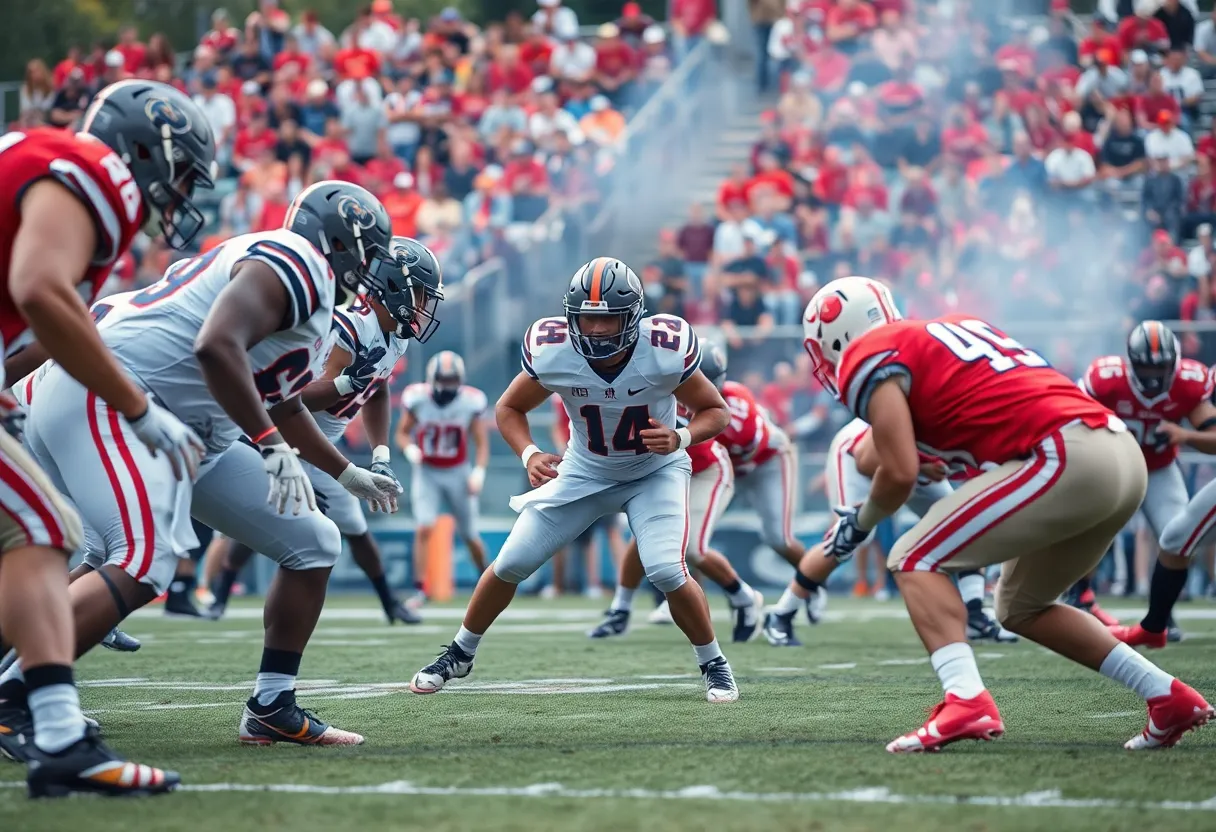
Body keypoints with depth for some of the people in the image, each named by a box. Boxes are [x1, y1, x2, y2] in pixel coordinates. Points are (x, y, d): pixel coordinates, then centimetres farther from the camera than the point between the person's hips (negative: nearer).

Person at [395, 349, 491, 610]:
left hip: (458, 473, 1)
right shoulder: (417, 398, -13)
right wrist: (410, 449, -22)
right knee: (424, 528, -19)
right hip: (427, 473, -1)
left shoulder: (471, 402, -13)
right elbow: (402, 433, -1)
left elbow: (482, 443, -3)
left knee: (470, 536, 8)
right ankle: (419, 589, -12)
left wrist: (478, 473, -16)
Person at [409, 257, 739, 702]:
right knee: (511, 564, 1)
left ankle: (714, 665, 2)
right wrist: (529, 455, -24)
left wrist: (680, 438, -34)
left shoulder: (667, 351, -30)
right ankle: (459, 654, 25)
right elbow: (509, 408, -6)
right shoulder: (551, 353, -25)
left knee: (666, 571, -24)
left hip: (656, 470, -2)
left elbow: (715, 410, -13)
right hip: (585, 470, 2)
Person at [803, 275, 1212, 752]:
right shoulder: (955, 327, 29)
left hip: (1064, 459, -8)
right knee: (1021, 608, 25)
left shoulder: (869, 358, 4)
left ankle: (966, 701, -18)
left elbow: (900, 472, -4)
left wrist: (860, 522, 14)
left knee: (915, 561, 1)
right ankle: (1168, 696, 21)